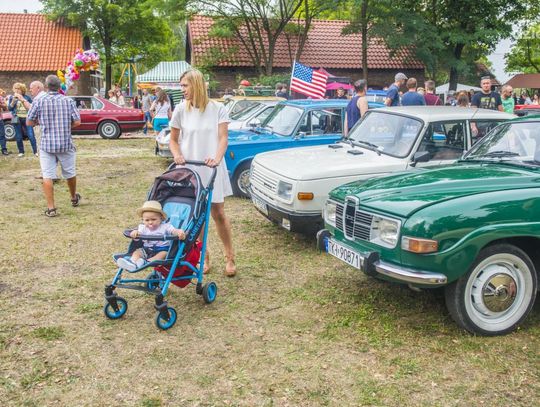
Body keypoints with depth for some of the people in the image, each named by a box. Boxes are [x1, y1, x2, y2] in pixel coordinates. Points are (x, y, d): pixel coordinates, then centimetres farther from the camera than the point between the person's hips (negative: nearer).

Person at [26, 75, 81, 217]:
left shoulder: (39, 102, -4)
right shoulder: (69, 101, -3)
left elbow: (29, 122, 1)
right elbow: (77, 122, -6)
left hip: (46, 144, -1)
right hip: (66, 144, 2)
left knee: (47, 176, 1)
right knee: (70, 173, 19)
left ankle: (51, 208, -3)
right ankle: (74, 198, 40)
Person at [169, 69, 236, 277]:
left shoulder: (217, 109, -3)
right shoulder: (181, 109, 1)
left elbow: (223, 137, -8)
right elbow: (173, 139, 7)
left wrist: (217, 158, -26)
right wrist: (177, 155, -14)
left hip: (212, 169, -2)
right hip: (188, 169, 2)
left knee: (218, 213, 2)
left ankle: (230, 258, 13)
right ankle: (204, 258, 20)